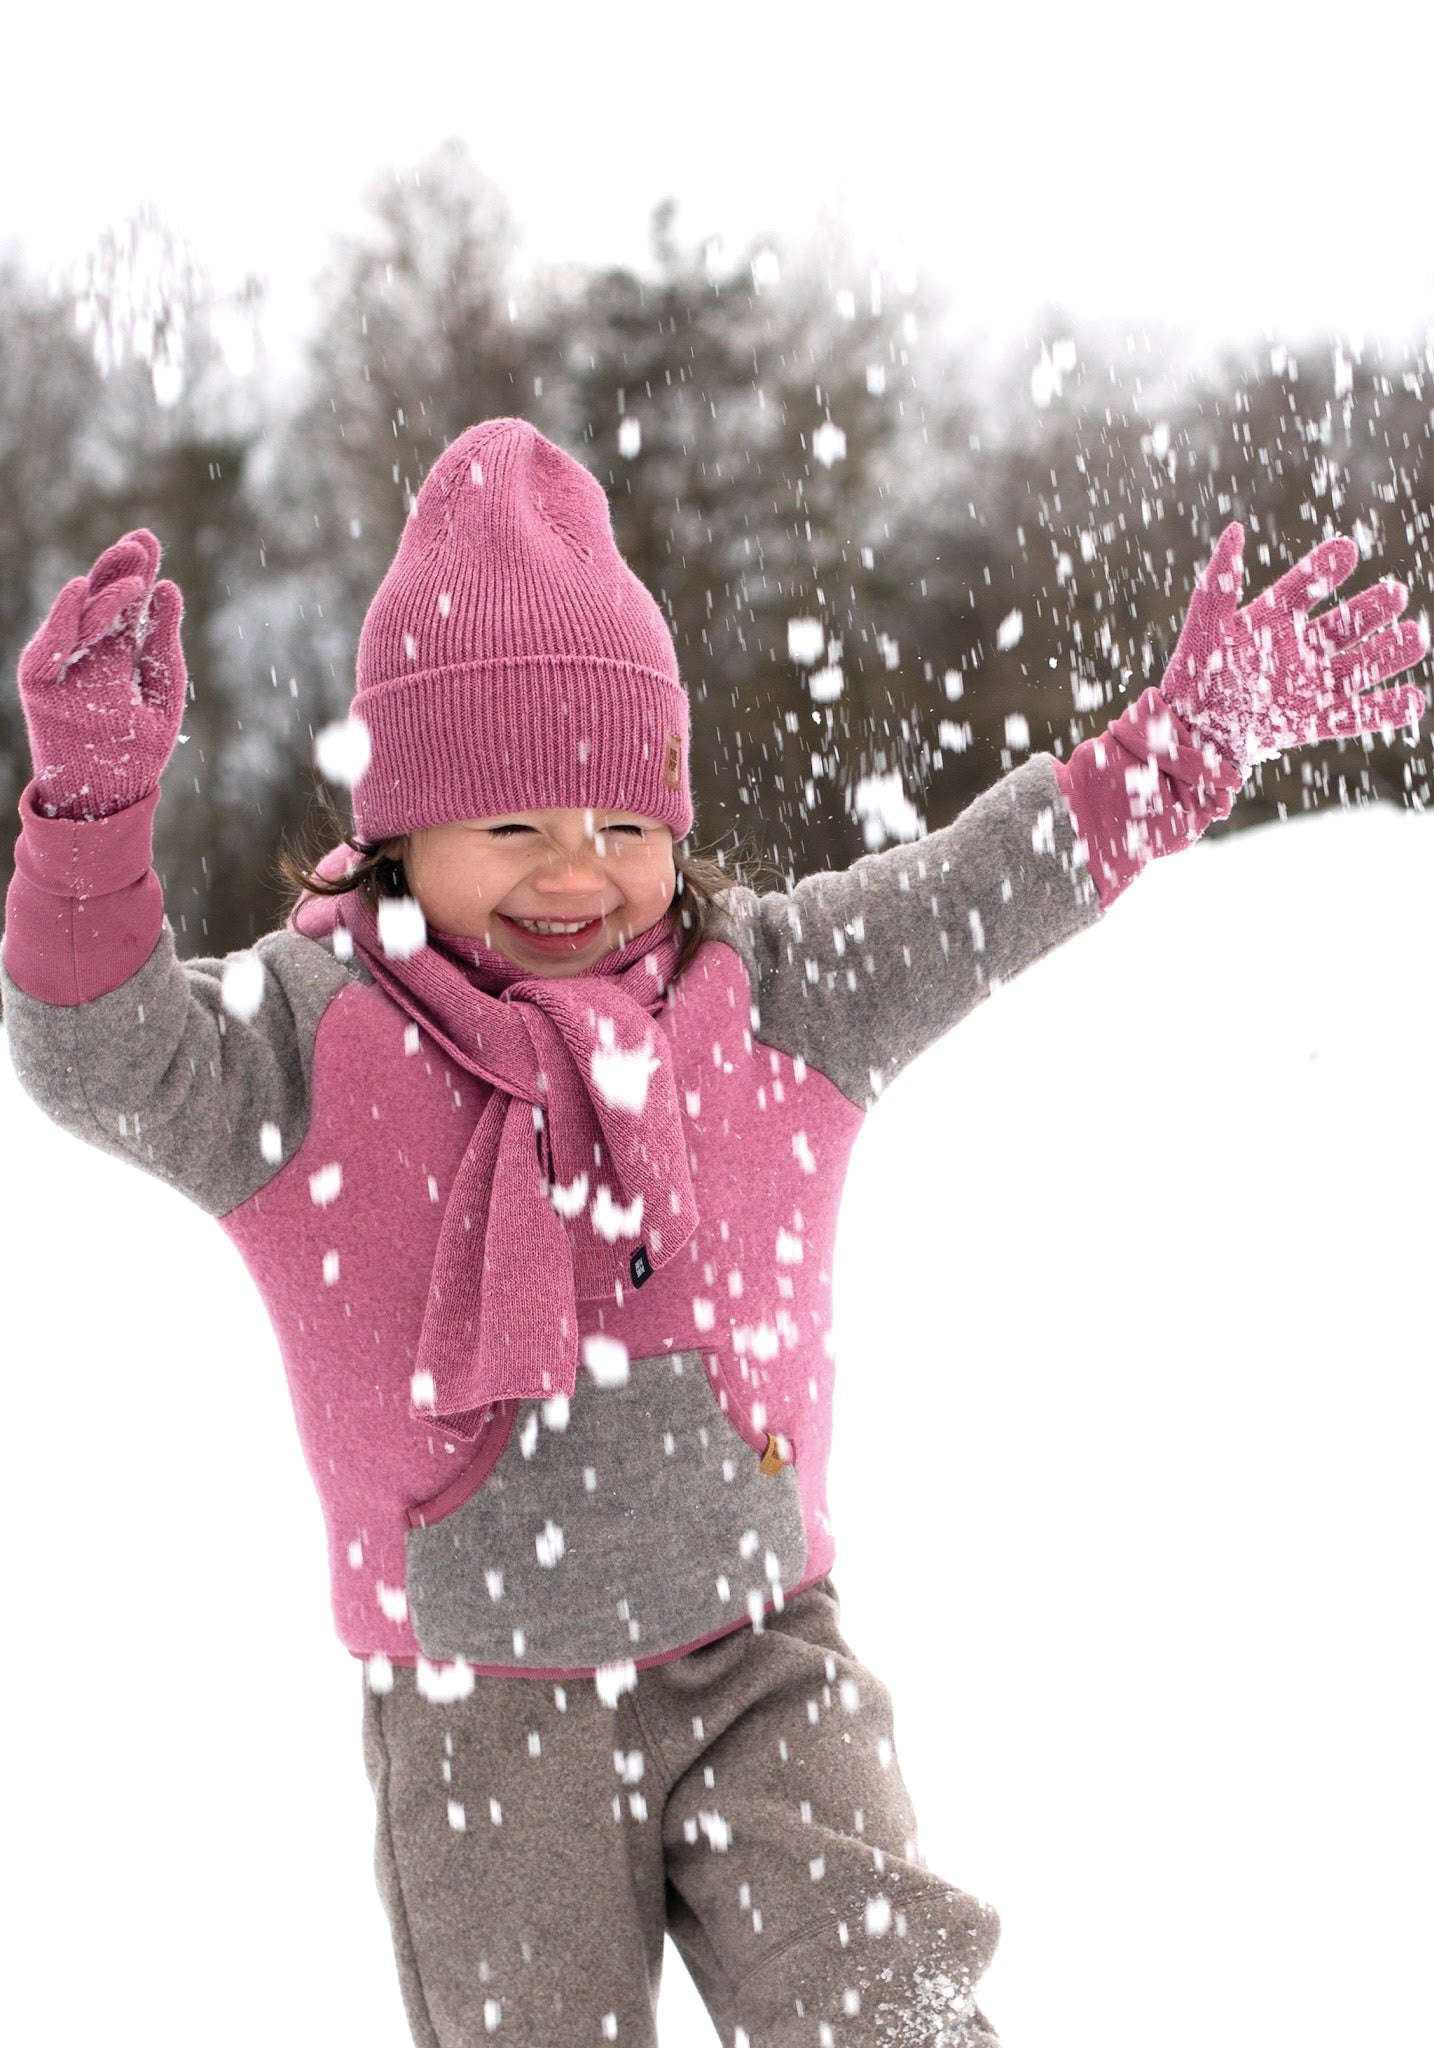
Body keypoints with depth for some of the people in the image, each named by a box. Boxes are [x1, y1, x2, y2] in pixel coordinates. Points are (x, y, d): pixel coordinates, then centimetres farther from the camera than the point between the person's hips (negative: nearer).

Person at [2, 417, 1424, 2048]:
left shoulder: (758, 996, 2)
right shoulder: (310, 1046, -9)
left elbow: (981, 893, 3)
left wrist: (1195, 735, -6)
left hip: (762, 1658, 2)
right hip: (480, 1713, -2)